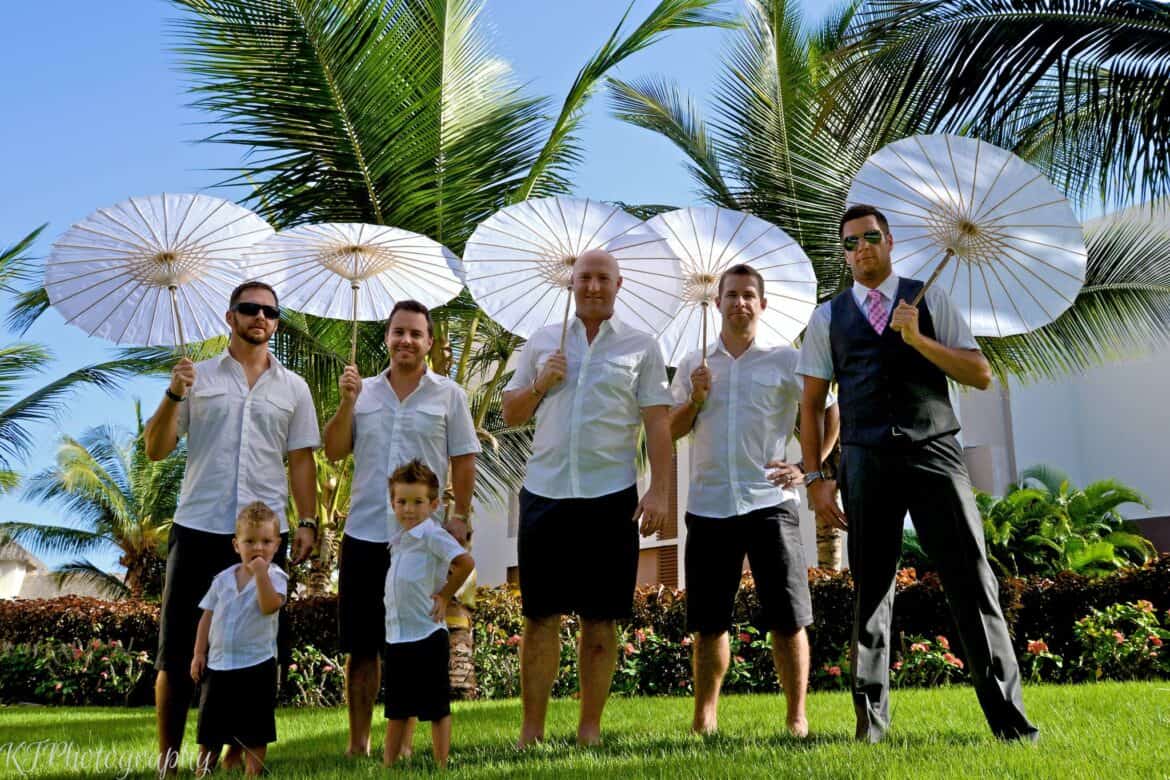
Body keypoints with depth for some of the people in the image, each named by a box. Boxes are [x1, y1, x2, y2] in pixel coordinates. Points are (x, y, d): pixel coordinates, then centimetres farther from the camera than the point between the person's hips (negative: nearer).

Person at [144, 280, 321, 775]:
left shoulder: (293, 388, 10)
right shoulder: (197, 377, 6)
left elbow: (300, 460, 9)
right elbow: (155, 451, 4)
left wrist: (308, 521, 0)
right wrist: (173, 395, -10)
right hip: (198, 528, -1)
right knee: (177, 647, 3)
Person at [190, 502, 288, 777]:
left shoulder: (275, 577, -7)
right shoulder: (223, 579, 5)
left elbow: (270, 605, -25)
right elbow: (207, 616, 9)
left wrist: (260, 573, -28)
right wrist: (199, 654, 5)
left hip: (256, 664, -4)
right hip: (218, 663, 4)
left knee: (254, 729, 4)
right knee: (210, 725, 15)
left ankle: (252, 771, 17)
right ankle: (202, 771, 30)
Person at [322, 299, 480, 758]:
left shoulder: (449, 395, 3)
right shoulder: (364, 392, 9)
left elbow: (463, 461, 3)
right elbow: (334, 452, 5)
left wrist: (460, 518, -3)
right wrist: (347, 403, -7)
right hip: (364, 534, 2)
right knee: (361, 645, 8)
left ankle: (403, 741, 18)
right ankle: (358, 741, 19)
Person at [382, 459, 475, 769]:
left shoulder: (432, 534, -14)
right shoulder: (399, 538, 11)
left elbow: (465, 562, -27)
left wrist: (445, 595, -17)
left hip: (427, 636, -8)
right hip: (396, 635, 8)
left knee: (436, 708, 3)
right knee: (397, 708, 16)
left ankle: (442, 767, 12)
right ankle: (387, 766, 25)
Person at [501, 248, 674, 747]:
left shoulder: (641, 347, 6)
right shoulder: (542, 342, 12)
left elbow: (657, 423, 1)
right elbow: (511, 414, 15)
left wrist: (659, 490, -7)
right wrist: (541, 384, -4)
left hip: (610, 495, -2)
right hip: (545, 491, 2)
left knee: (600, 618, 4)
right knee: (540, 615, 4)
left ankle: (590, 728, 16)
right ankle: (532, 729, 13)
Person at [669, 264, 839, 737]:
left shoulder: (787, 361, 4)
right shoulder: (693, 366, 12)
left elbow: (831, 409, 7)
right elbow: (671, 432, 12)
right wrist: (696, 397, -5)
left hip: (769, 502, -2)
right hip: (708, 506, 3)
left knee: (787, 617, -1)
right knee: (708, 621, 8)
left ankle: (797, 717, 11)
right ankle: (704, 717, 20)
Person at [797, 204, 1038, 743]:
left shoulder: (930, 300, 9)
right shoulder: (828, 317, 11)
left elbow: (981, 375, 3)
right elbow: (811, 405, 11)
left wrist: (917, 339, -10)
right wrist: (814, 477, 4)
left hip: (935, 453, -1)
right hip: (865, 459, 1)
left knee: (972, 578, -3)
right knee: (870, 588, 5)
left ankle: (1008, 717, 6)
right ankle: (871, 715, 16)